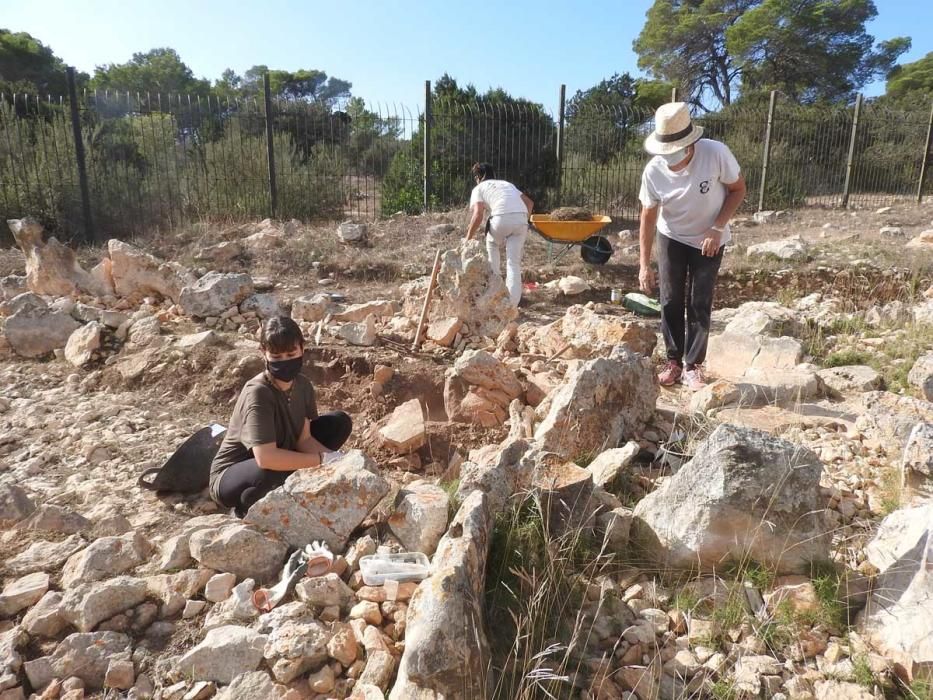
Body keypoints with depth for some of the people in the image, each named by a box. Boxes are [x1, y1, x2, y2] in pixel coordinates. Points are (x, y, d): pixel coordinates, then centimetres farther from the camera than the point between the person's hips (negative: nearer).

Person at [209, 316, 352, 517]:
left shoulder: (302, 385, -9)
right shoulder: (257, 393, -30)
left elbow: (304, 439, -8)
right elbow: (266, 458, -39)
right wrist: (322, 459, -35)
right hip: (231, 476, -7)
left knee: (340, 422, -3)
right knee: (273, 472, -42)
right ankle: (247, 507, -5)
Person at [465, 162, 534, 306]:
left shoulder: (479, 189, 17)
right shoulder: (507, 184, 34)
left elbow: (478, 216, 1)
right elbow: (529, 202, 23)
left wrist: (468, 238, 6)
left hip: (502, 217, -4)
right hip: (521, 218, 4)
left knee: (492, 245, 29)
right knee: (514, 261, 7)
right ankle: (512, 303, -1)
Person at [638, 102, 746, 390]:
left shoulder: (717, 153, -29)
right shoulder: (654, 171, -23)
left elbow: (738, 189, -12)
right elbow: (648, 218, -12)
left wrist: (717, 228, -23)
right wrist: (644, 265, -14)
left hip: (709, 239, -1)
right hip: (672, 238, 2)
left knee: (700, 304, -1)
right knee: (670, 301, 3)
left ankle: (693, 365, 9)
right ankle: (673, 361, 17)